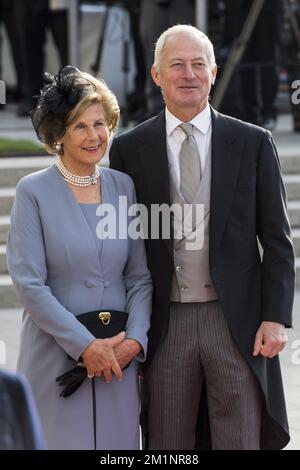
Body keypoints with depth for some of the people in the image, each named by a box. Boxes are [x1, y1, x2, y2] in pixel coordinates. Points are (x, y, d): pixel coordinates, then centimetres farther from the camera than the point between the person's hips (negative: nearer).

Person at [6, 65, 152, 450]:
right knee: (63, 441, -1)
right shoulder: (34, 192, -5)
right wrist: (85, 345, -14)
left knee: (117, 440, 7)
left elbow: (140, 276, 8)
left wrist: (135, 339, -7)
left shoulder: (123, 187, 7)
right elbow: (28, 283, -10)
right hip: (55, 356, -3)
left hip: (118, 356, 4)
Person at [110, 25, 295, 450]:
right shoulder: (129, 149, 4)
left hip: (237, 321, 0)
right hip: (165, 324, 1)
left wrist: (276, 318, -6)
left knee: (242, 441, 2)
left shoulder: (253, 143, 3)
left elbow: (277, 240, 3)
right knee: (167, 446, 7)